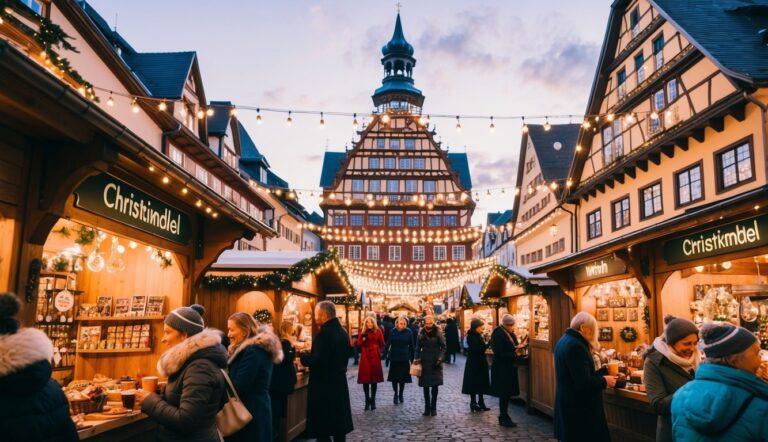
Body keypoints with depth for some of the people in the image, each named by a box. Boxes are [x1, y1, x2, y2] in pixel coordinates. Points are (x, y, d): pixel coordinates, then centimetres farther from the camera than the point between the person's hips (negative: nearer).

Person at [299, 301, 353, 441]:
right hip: (339, 381, 9)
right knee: (338, 419, 16)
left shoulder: (324, 333, -20)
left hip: (324, 384, -9)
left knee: (322, 425, 1)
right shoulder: (342, 332, 8)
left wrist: (302, 356, -9)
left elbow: (318, 361, -24)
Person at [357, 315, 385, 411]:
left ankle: (373, 400, 15)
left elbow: (382, 344, 7)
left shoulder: (378, 331, 2)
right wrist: (363, 339, -13)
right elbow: (358, 344, 3)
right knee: (365, 379, -1)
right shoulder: (363, 332, 6)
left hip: (375, 357, -1)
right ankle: (367, 400, 12)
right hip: (365, 357, 1)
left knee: (374, 379, 4)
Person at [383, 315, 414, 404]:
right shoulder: (393, 331, -5)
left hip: (404, 358, 0)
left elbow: (411, 346, 0)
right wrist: (384, 354, -10)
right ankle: (395, 395, 22)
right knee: (394, 377, 6)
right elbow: (388, 344, -3)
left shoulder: (408, 332, -6)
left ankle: (400, 394, 27)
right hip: (394, 358, 0)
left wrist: (412, 358, 1)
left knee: (403, 378, 8)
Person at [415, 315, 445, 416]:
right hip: (425, 361, 2)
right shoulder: (421, 333, 2)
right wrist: (417, 358, -2)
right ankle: (427, 407, 13)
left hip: (435, 362, -2)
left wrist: (440, 358, -13)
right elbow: (418, 347, 10)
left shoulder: (438, 333, -5)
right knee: (426, 386, 4)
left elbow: (443, 347, -3)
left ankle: (433, 407, 10)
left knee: (435, 385, -1)